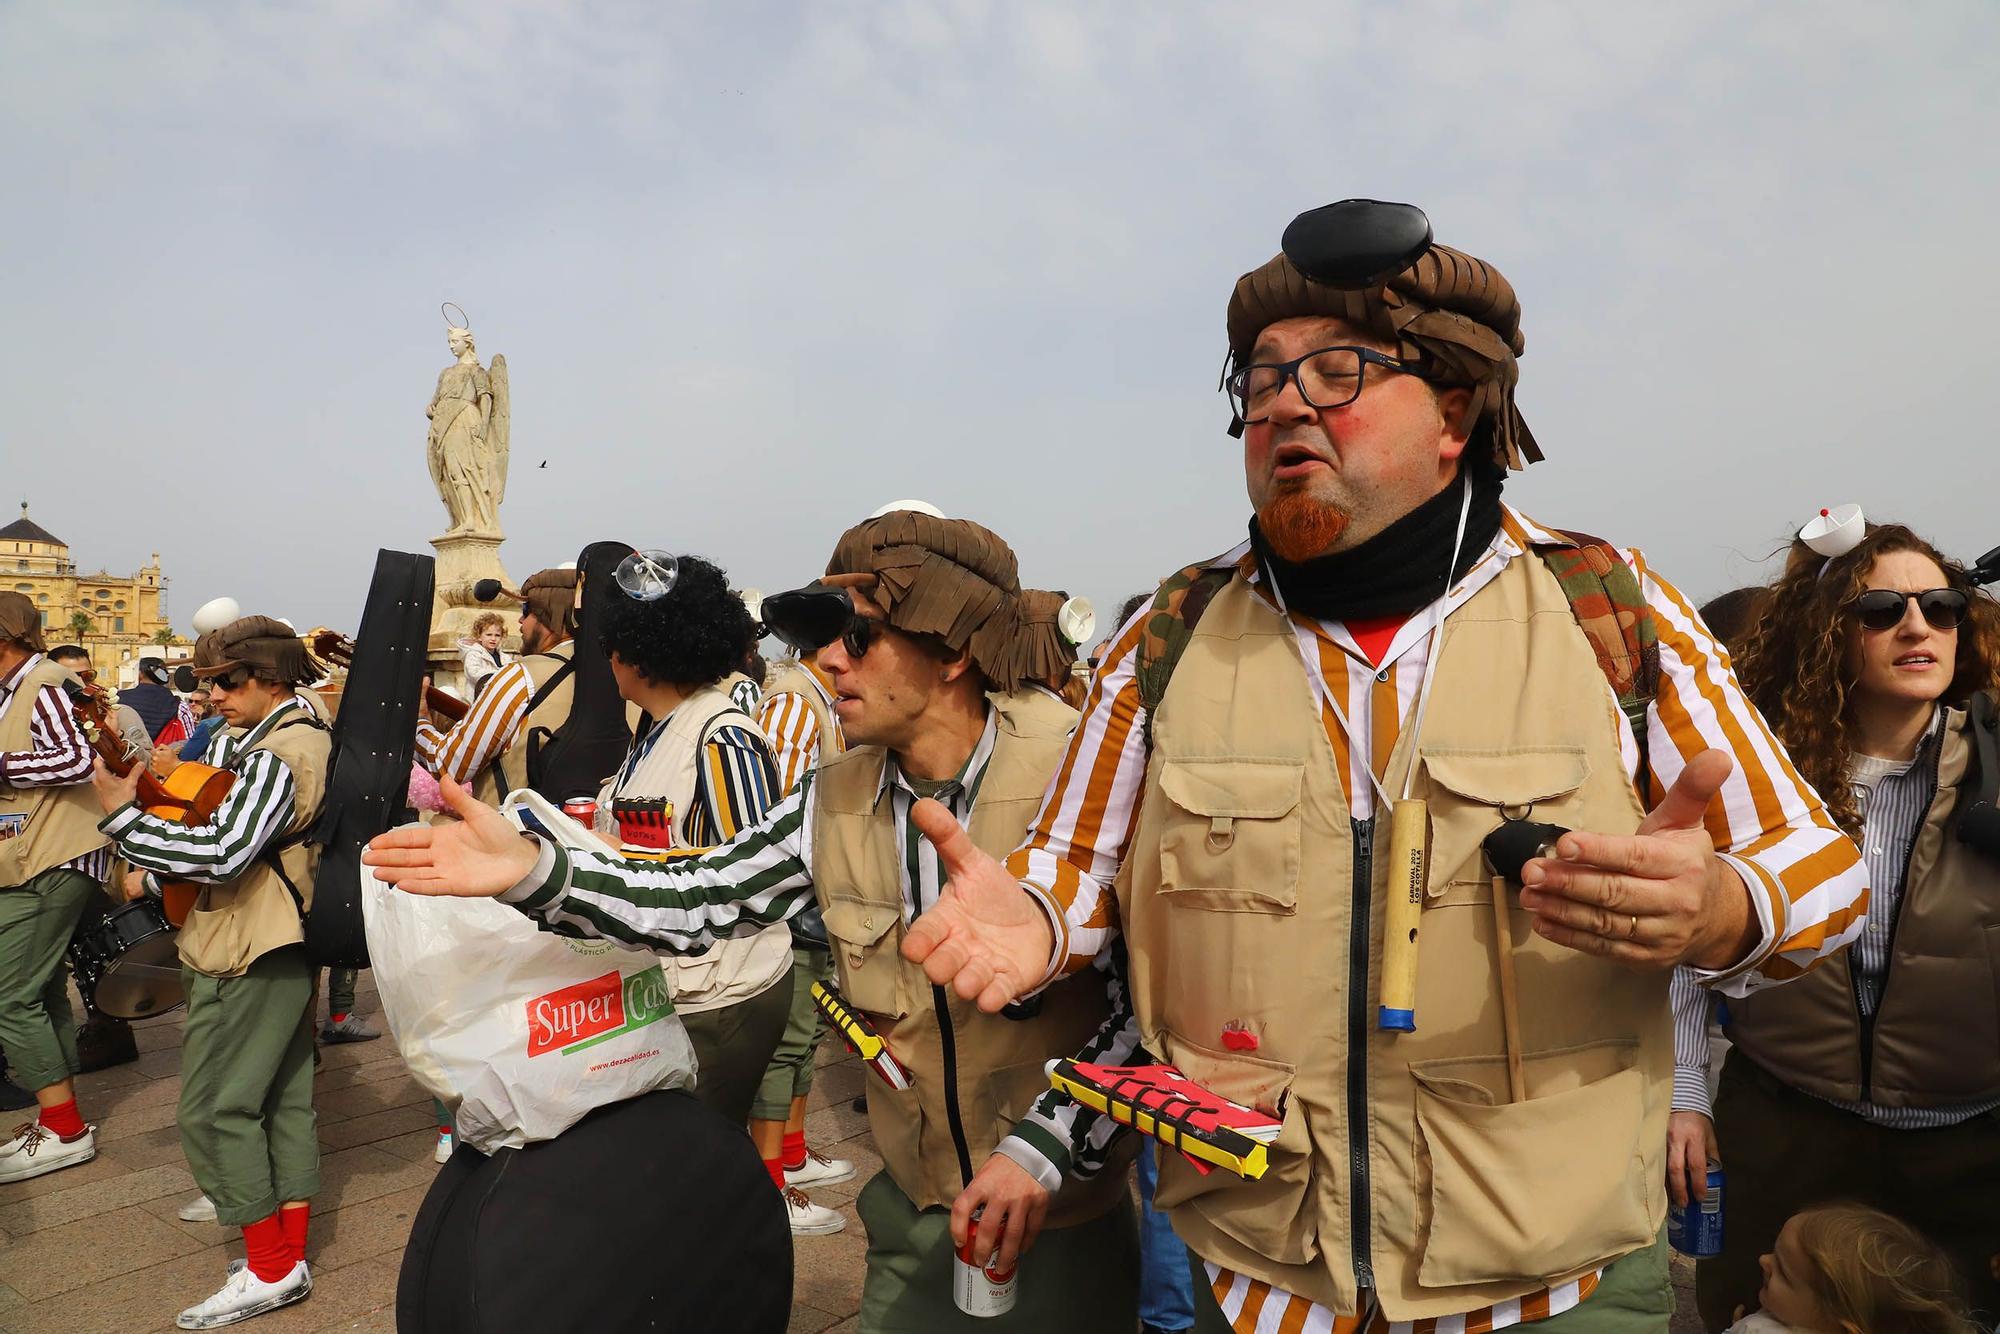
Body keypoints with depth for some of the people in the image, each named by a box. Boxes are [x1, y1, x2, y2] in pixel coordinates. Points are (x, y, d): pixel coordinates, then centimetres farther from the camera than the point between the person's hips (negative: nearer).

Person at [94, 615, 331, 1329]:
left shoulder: (277, 754, -19)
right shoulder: (305, 737, 13)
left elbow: (224, 853, -27)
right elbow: (228, 834, 21)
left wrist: (122, 815, -19)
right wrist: (156, 871, 12)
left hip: (247, 957, -10)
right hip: (288, 948, 10)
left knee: (214, 1110, -1)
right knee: (285, 1101, 13)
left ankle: (270, 1269, 7)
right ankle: (289, 1253, 22)